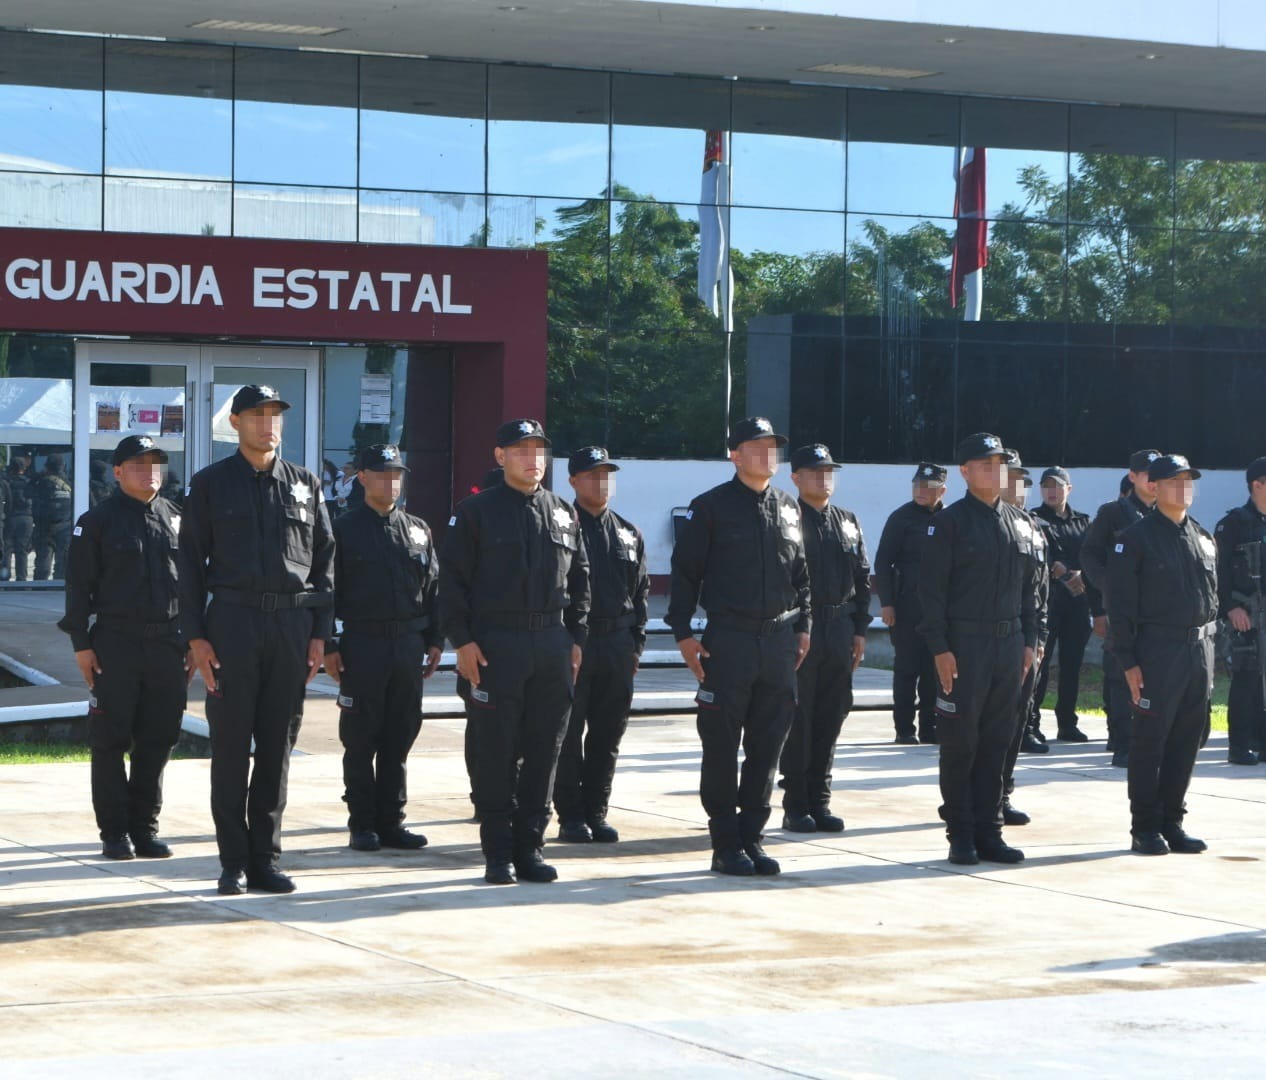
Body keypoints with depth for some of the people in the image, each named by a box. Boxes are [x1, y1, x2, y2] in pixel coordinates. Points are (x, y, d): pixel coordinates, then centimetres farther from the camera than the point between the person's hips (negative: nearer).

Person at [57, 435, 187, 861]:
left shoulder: (174, 519, 12)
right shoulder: (97, 522, 1)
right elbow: (79, 586, -2)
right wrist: (81, 643, -8)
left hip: (167, 645, 4)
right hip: (115, 645, -4)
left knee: (159, 738, 4)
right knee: (110, 741, -1)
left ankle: (144, 826, 14)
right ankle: (115, 832, 6)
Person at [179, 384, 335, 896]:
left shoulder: (305, 485, 10)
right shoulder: (211, 483, 4)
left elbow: (324, 560, 10)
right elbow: (191, 562, 2)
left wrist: (320, 633, 3)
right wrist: (196, 636, -6)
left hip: (292, 623, 2)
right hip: (232, 620, -2)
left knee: (278, 747, 5)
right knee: (231, 746, 0)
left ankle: (266, 858, 12)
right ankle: (234, 863, 6)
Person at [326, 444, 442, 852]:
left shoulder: (418, 530, 12)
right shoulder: (344, 529, 0)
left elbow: (432, 588, 14)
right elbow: (328, 590, -2)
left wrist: (433, 641, 8)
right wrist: (328, 647, -8)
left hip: (408, 644, 4)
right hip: (362, 645, -4)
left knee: (400, 738, 6)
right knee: (360, 741, 1)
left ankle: (391, 822, 13)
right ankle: (362, 826, 7)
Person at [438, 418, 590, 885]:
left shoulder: (563, 514, 13)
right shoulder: (475, 512, 0)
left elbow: (580, 579, 18)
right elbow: (452, 579, -4)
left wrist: (576, 638, 10)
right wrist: (462, 640, -11)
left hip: (553, 646, 4)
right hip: (495, 645, -4)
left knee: (544, 751, 5)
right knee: (496, 753, -1)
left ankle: (530, 847, 13)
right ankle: (498, 853, 5)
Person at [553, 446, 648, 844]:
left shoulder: (629, 534, 14)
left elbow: (640, 592, 16)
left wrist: (636, 643, 8)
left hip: (617, 645, 5)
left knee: (607, 736, 7)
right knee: (568, 735, -1)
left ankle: (596, 812, 15)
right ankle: (570, 816, 4)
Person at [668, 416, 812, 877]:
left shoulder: (788, 508, 13)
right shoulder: (711, 507, -3)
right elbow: (685, 571, -3)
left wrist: (803, 627, 12)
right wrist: (683, 633, -8)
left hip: (779, 640, 5)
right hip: (729, 640, -5)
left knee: (767, 746, 7)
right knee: (722, 747, 0)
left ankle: (751, 837, 15)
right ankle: (725, 844, 6)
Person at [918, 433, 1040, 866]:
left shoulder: (1020, 524, 12)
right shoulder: (949, 522, -5)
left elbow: (1029, 587, 17)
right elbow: (932, 588, -8)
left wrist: (1029, 641, 10)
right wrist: (940, 648, -14)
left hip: (1010, 644, 5)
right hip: (965, 644, -5)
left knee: (997, 743, 8)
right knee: (960, 743, 0)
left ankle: (989, 833, 14)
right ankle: (961, 836, 6)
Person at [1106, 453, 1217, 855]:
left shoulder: (1203, 539, 14)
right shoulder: (1136, 538, -5)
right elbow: (1121, 604, -8)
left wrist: (1209, 650, 12)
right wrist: (1128, 661, -13)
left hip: (1200, 651, 6)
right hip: (1157, 652, -6)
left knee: (1187, 741, 8)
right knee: (1149, 742, -1)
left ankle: (1171, 822, 17)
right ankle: (1145, 828, 6)